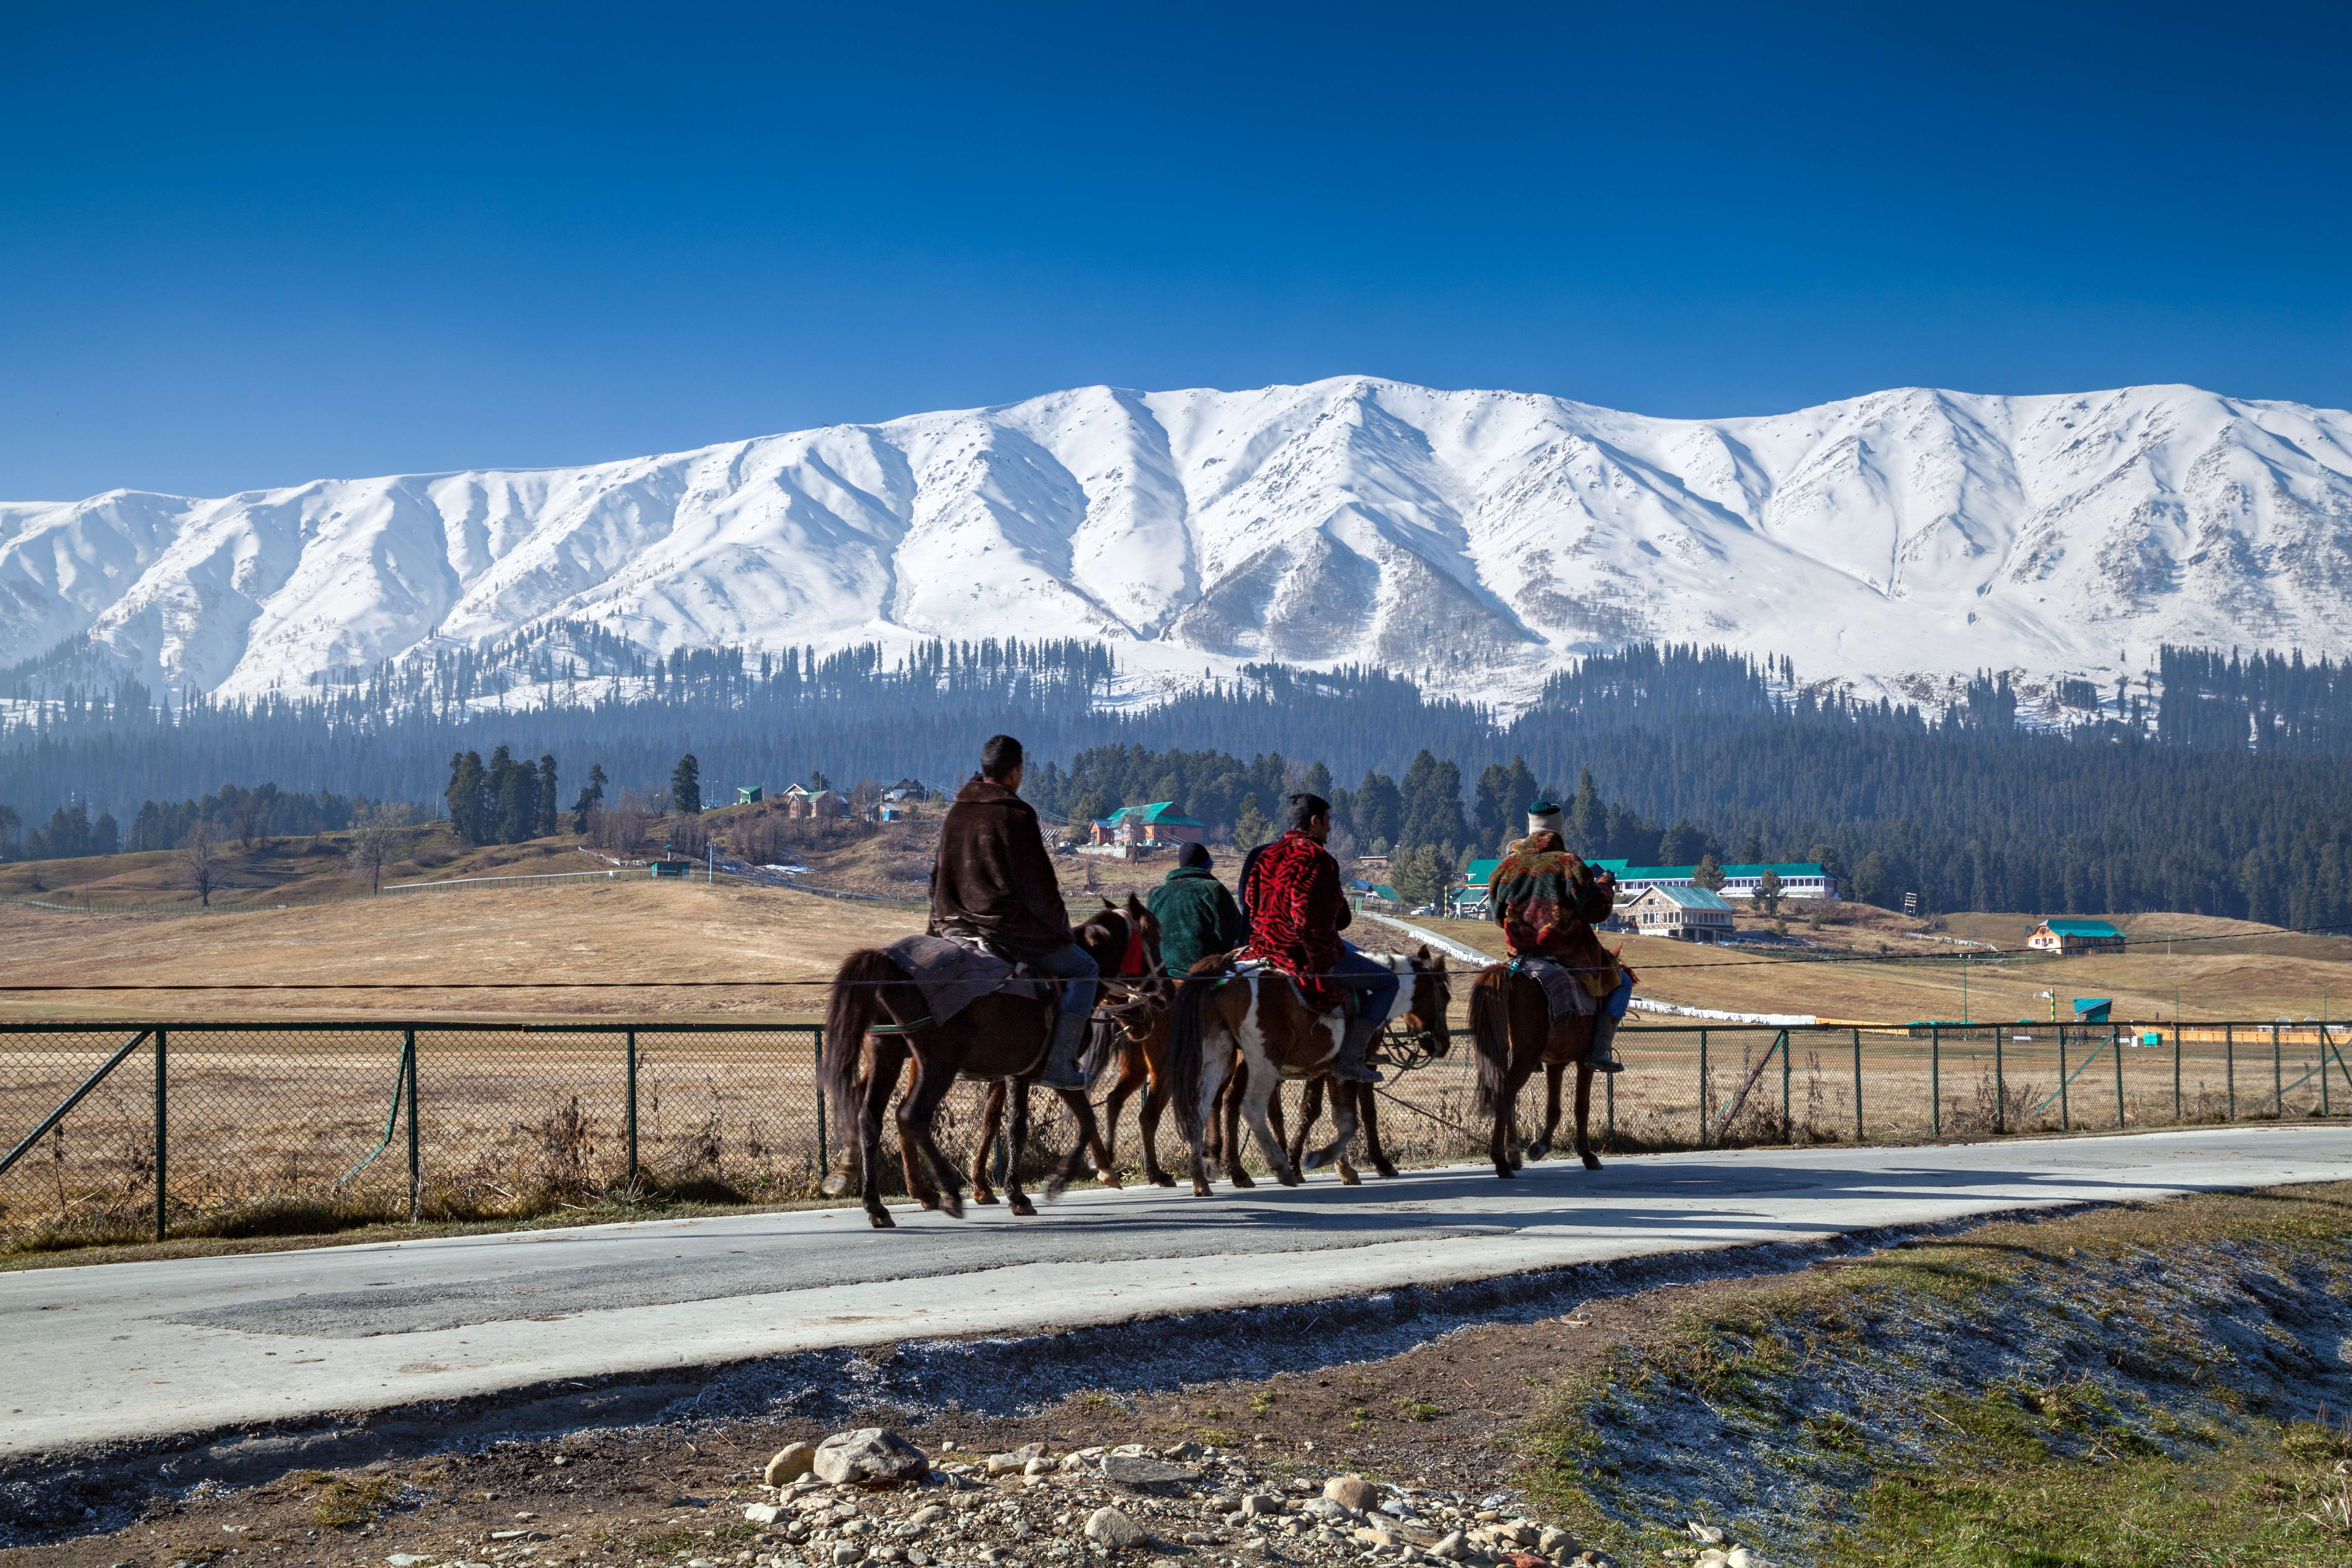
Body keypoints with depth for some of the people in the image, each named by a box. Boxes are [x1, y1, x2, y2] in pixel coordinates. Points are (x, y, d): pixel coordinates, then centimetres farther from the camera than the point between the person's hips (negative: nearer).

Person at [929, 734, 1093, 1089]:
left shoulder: (955, 813, 9)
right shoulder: (1015, 816, -14)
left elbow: (939, 876, 16)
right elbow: (1038, 885, -12)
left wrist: (943, 923, 26)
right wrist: (1060, 927, 2)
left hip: (954, 927, 8)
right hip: (1007, 928, -7)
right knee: (1083, 971, 6)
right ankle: (1059, 1065, -4)